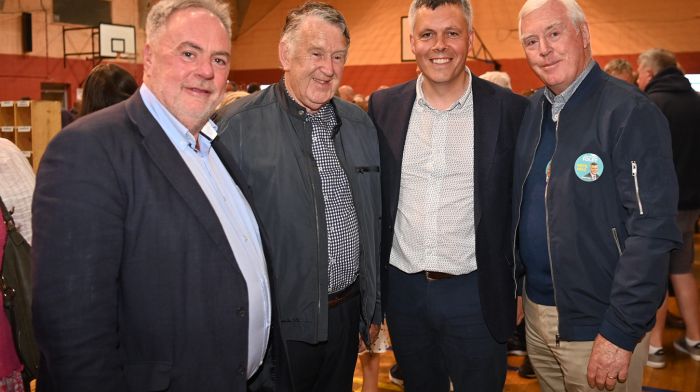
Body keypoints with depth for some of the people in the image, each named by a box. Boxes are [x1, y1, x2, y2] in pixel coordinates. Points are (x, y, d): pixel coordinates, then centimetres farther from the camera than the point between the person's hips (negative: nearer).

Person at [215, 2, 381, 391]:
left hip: (347, 314, 6)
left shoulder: (359, 123, 6)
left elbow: (373, 217, 12)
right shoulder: (239, 125, -12)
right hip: (278, 324, -5)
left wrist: (373, 308, 14)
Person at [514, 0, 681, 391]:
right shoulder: (530, 110, 4)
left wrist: (620, 332, -20)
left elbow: (653, 230, -19)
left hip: (598, 324, -6)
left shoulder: (630, 111, -15)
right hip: (535, 310, 6)